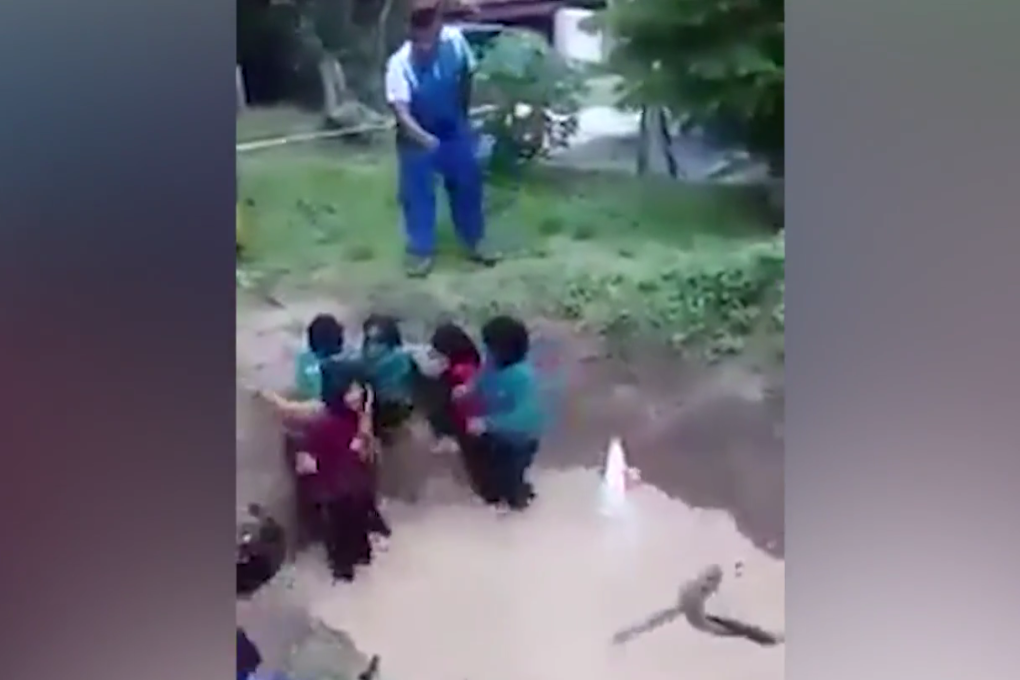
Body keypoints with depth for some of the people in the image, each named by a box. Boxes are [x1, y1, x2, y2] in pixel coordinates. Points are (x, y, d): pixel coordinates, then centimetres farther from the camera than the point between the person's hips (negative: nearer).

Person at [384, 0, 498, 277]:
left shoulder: (455, 40, -21)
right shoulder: (399, 64, -30)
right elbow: (401, 111, -35)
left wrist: (463, 115, 8)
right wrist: (422, 138, -52)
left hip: (454, 130, 3)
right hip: (416, 136, -3)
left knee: (468, 183, 12)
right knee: (417, 192, 0)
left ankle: (474, 241, 31)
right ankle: (421, 250, 16)